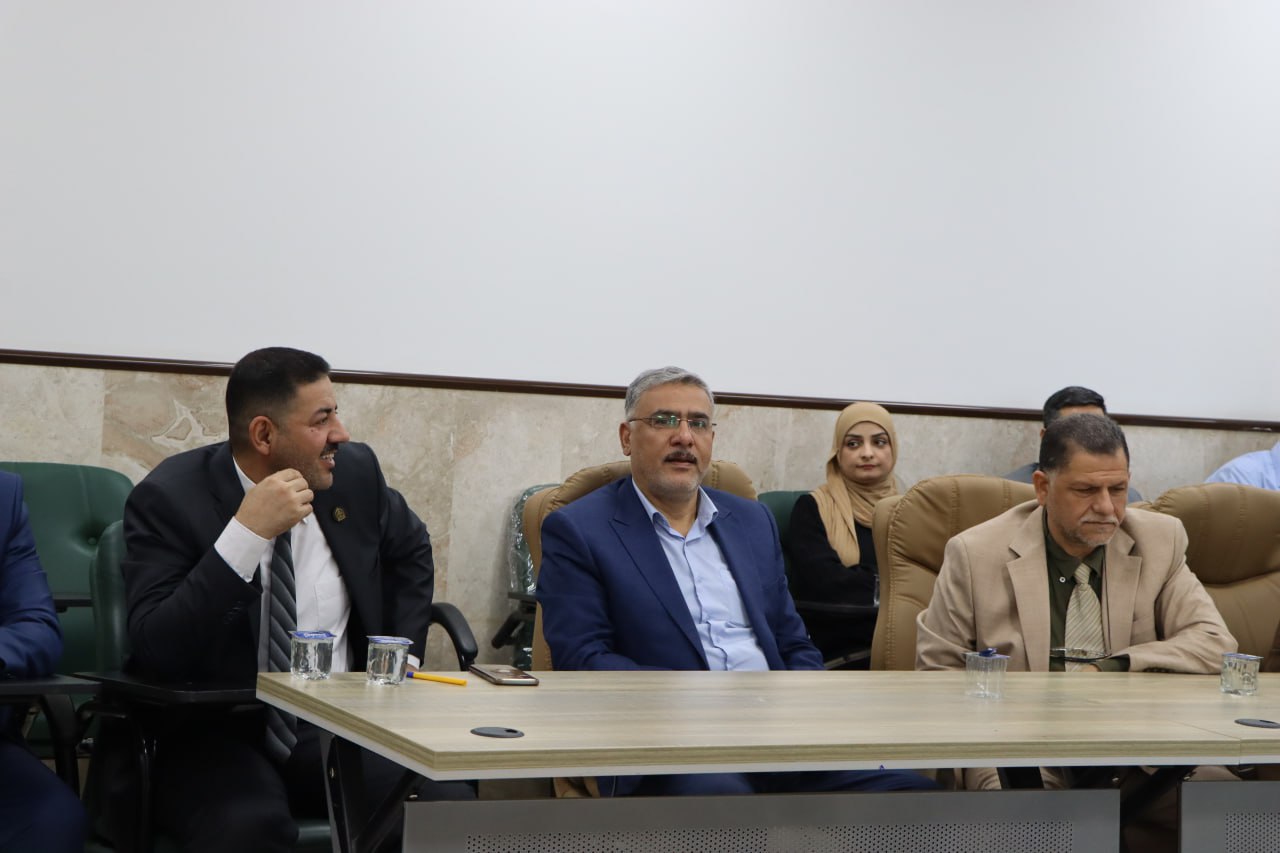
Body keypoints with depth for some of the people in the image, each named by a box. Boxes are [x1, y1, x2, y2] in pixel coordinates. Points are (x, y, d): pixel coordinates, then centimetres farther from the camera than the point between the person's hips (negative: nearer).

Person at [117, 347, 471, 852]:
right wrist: (247, 532, -25)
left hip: (339, 727, 4)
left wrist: (401, 658, 10)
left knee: (448, 804, -24)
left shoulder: (354, 471, 3)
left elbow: (411, 550, 25)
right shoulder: (169, 499, -10)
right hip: (217, 735, -4)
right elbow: (155, 652, -21)